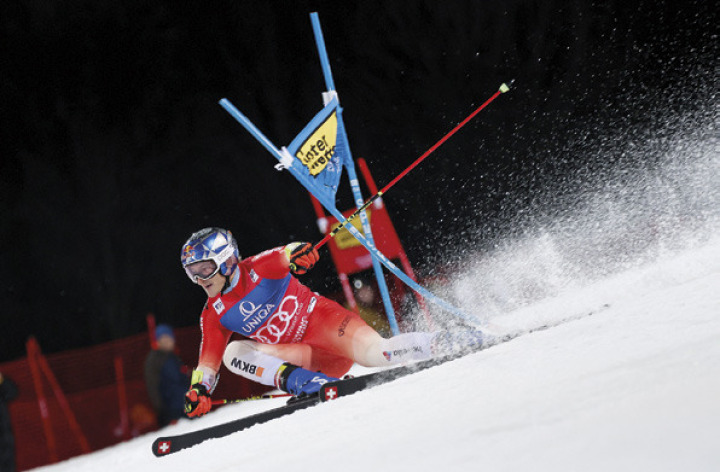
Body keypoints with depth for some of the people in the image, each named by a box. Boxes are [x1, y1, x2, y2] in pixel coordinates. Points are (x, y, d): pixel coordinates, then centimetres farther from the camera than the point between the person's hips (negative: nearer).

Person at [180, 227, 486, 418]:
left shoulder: (257, 269, -9)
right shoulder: (213, 316, 4)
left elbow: (284, 256, -22)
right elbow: (208, 359, 4)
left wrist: (297, 253, -47)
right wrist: (199, 389, -15)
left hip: (320, 321, -5)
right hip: (301, 355, 5)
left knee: (373, 353, -30)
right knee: (232, 352, -14)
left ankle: (452, 345, -18)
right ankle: (297, 379, -30)